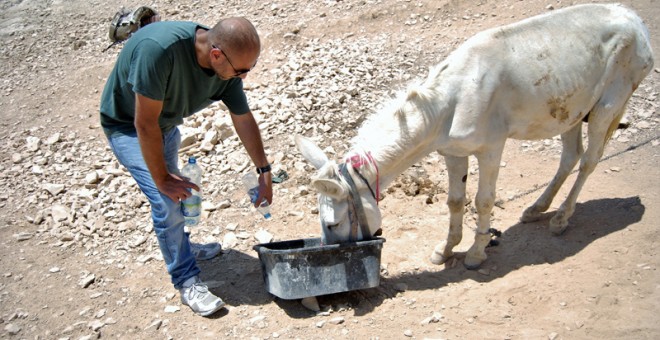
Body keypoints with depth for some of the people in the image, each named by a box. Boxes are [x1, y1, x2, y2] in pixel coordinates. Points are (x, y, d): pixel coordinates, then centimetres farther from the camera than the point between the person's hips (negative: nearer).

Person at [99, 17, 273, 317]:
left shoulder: (228, 67, -21)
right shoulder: (159, 48, -42)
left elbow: (244, 119, -7)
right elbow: (145, 123, -35)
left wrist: (264, 172, -3)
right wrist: (162, 179, -25)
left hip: (166, 124, 7)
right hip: (128, 126, -6)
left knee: (177, 190, 21)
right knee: (167, 200, -15)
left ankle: (181, 247, 47)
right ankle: (187, 282, 0)